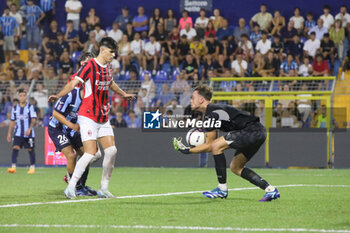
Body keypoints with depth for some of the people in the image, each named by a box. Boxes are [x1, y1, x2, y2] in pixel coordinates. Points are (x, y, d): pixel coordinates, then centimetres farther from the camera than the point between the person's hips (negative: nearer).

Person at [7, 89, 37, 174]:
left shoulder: (30, 107, -2)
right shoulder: (15, 108, 9)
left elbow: (33, 120, -9)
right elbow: (12, 121, 15)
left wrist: (29, 129, -24)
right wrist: (9, 133, 12)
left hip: (28, 133, -2)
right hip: (18, 134, 2)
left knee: (30, 149, 4)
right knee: (15, 148, -13)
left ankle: (32, 167, 17)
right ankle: (13, 167, -18)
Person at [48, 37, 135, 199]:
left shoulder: (107, 67, 11)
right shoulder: (89, 66, -12)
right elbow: (74, 83, -21)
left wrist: (124, 94, 45)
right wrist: (58, 96, -35)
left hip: (103, 118, 7)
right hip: (88, 117, -7)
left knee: (111, 151, -2)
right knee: (90, 153, -15)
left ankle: (103, 189, 8)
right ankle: (71, 187, -7)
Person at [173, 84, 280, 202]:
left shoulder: (211, 113, -13)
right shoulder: (213, 110, 18)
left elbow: (209, 145, -11)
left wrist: (187, 150, -6)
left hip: (252, 131, -11)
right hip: (258, 134, 11)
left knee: (216, 145, -16)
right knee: (235, 167, 17)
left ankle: (222, 189, -10)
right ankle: (270, 190, 12)